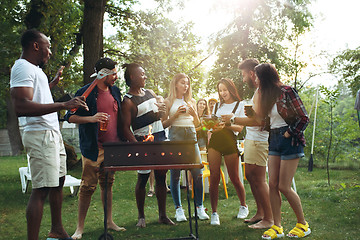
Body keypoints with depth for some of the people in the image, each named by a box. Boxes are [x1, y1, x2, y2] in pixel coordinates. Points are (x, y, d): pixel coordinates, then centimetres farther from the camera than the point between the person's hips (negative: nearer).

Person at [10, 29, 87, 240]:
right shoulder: (23, 67, -15)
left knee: (58, 181, 17)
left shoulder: (34, 69, 18)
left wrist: (54, 82, 37)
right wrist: (63, 105, -32)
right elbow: (21, 107, -28)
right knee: (41, 190, -11)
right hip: (40, 136, -11)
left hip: (53, 134, 11)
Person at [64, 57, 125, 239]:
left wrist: (123, 141, 16)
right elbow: (70, 117, -9)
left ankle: (109, 221, 22)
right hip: (93, 147, -6)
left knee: (108, 183, 13)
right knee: (88, 186, -5)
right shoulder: (86, 93, -8)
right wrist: (91, 118, -24)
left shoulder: (115, 91, 11)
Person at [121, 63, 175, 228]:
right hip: (144, 141, -6)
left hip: (160, 138, 6)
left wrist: (161, 112, 3)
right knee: (143, 178, -1)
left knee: (161, 177, 7)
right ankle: (141, 216, 12)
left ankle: (163, 215, 14)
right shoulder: (128, 101, -7)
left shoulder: (150, 93, 14)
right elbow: (125, 128, -11)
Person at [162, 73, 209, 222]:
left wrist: (193, 113, 1)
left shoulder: (191, 101, 17)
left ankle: (199, 207, 6)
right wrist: (176, 114, -9)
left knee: (198, 173, -3)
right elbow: (164, 124, 4)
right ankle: (178, 208, 5)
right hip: (175, 135, -3)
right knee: (175, 174, -3)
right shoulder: (169, 102, 6)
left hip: (191, 135, 3)